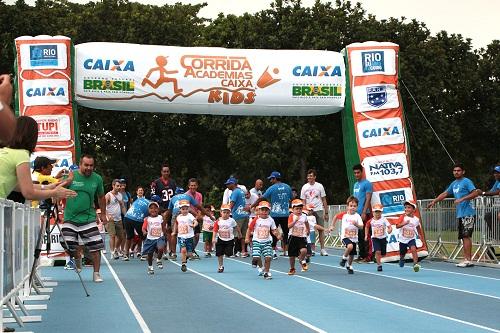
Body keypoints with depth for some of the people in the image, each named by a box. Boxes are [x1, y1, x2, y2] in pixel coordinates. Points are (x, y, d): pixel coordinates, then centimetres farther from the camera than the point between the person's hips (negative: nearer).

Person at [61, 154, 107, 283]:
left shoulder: (97, 179, 2)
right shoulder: (71, 176, -3)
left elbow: (101, 197, 16)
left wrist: (103, 214, 17)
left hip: (89, 218, 0)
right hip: (70, 218, 0)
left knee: (95, 247, -6)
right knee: (68, 244, -3)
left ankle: (96, 273, 6)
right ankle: (78, 258, 31)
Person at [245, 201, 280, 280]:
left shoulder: (270, 220, 2)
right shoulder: (256, 220, -4)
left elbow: (274, 230, 8)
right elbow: (249, 229, 1)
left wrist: (277, 235, -11)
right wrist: (247, 238, -7)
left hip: (267, 241, 1)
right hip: (257, 241, -1)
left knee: (268, 257, -9)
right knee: (256, 256, -13)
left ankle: (266, 272, 8)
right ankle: (261, 267, 19)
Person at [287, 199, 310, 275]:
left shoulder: (304, 216, 3)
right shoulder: (292, 216, -8)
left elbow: (306, 223, 26)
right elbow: (289, 226, -22)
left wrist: (307, 230, 33)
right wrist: (295, 220, -30)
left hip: (302, 237, 1)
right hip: (293, 237, -1)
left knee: (304, 250, -24)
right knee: (292, 255, 6)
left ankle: (302, 261, 8)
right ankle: (292, 268, 27)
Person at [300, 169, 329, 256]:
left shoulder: (319, 186, 4)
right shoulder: (304, 187, 5)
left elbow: (324, 200, 6)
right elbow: (303, 202, 6)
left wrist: (326, 213, 2)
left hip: (319, 210, -1)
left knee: (321, 230, -2)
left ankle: (322, 249, 1)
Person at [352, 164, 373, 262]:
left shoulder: (367, 184, -6)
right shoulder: (355, 184, 19)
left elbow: (368, 199, -12)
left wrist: (364, 212, -19)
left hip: (364, 214, -8)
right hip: (356, 213, 8)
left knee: (365, 235, -7)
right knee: (359, 236, 10)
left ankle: (368, 256, -5)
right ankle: (361, 255, 16)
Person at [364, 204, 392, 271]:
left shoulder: (383, 219, -11)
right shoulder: (371, 221, -5)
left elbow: (389, 226, -19)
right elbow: (366, 227, 14)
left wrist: (389, 230, -41)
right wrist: (366, 235, 9)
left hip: (383, 238, 0)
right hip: (375, 238, 0)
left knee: (382, 253, 9)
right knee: (377, 251, -18)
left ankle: (379, 260, 40)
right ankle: (379, 265, -8)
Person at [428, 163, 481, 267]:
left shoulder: (466, 181, -6)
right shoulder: (454, 183, 19)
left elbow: (475, 193, -17)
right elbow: (445, 194, 30)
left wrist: (462, 199, -23)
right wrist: (434, 201, 28)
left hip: (468, 214, -8)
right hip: (460, 215, 8)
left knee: (466, 236, -11)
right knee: (463, 237, 7)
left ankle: (468, 260, -12)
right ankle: (466, 259, 9)